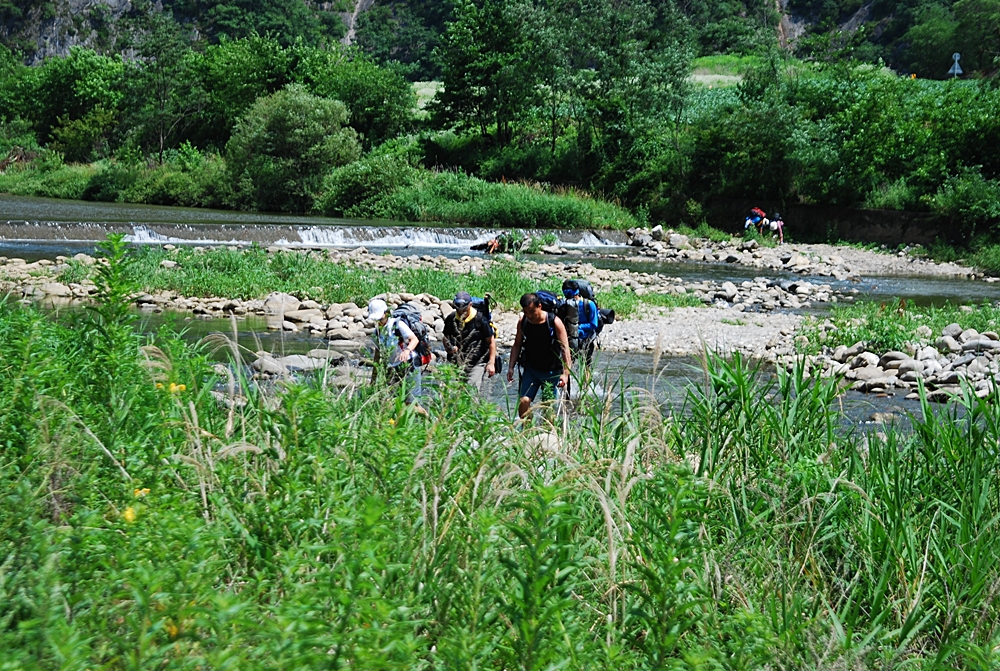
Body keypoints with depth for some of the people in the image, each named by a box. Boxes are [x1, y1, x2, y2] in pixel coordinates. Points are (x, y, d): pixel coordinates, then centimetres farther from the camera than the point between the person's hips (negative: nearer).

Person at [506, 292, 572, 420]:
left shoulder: (554, 322, -16)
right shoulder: (522, 322, -4)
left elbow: (565, 348, -15)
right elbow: (517, 345, 9)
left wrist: (565, 373, -22)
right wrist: (511, 367, 2)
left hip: (551, 371, -3)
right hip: (530, 369, 3)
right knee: (523, 401, -11)